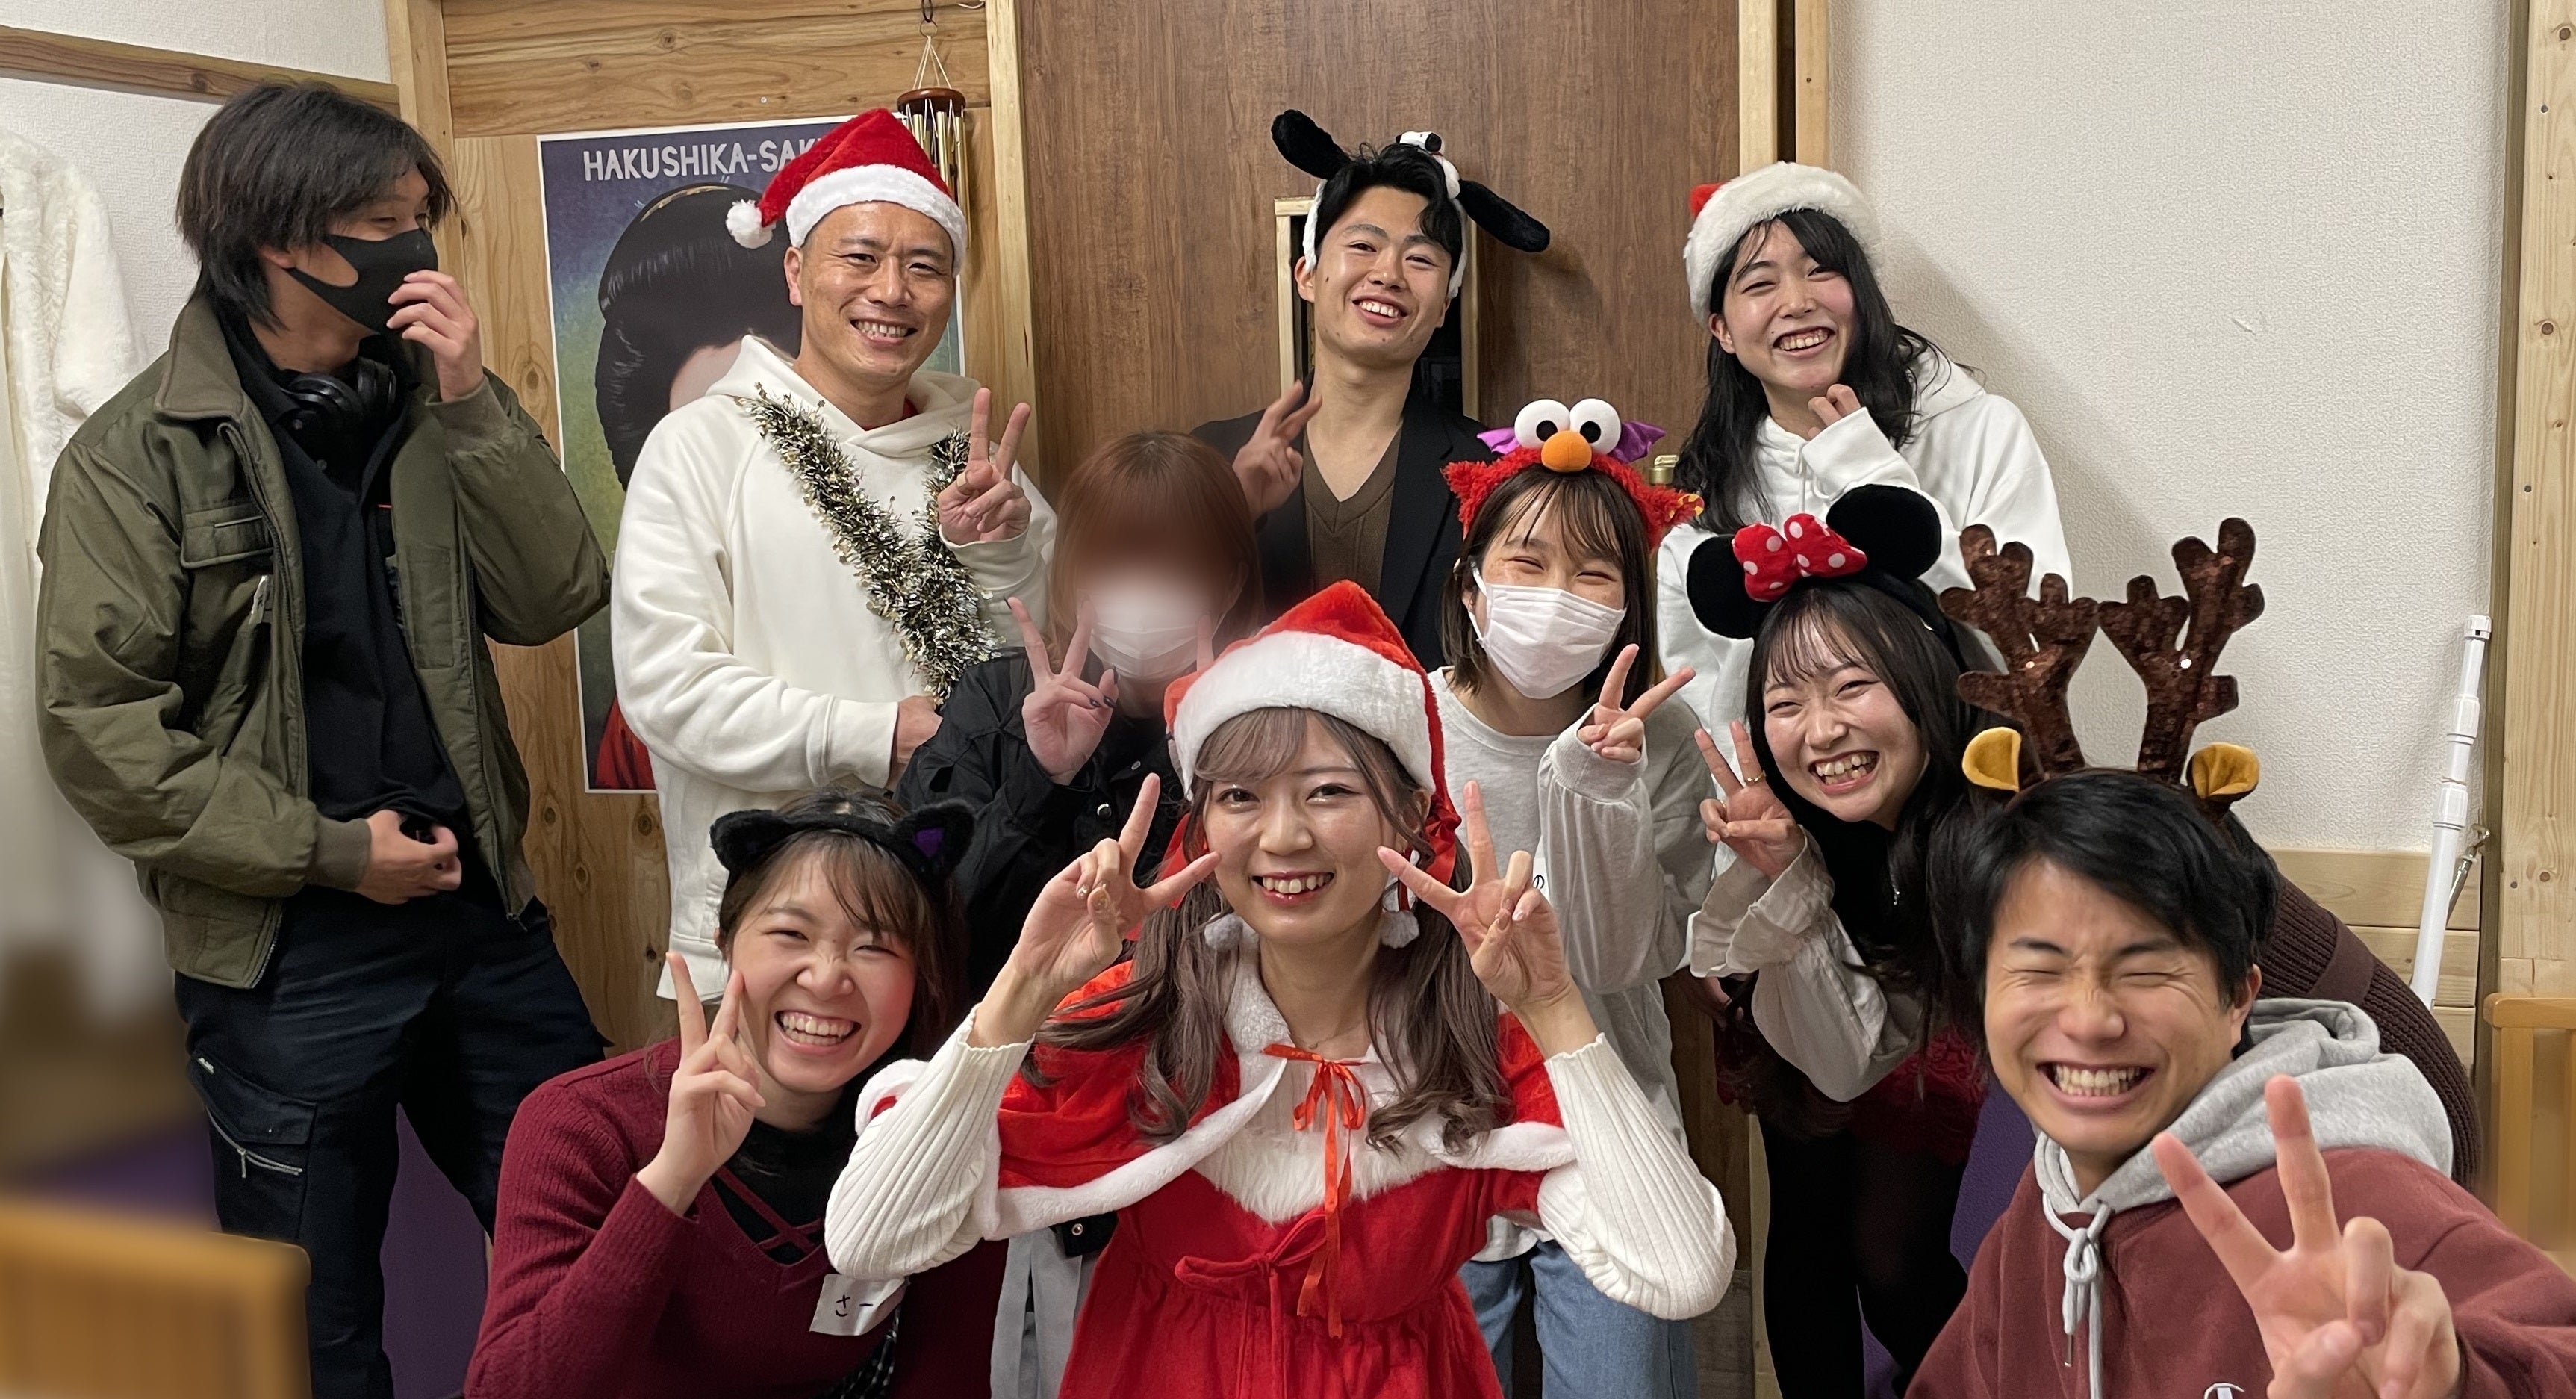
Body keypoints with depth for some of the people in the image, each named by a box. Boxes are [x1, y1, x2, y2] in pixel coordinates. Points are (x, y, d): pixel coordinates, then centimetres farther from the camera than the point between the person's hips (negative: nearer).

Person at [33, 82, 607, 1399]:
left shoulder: (429, 405, 6)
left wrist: (471, 404, -13)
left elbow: (552, 601, -3)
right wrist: (332, 852, -14)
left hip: (482, 909, 4)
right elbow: (101, 727, -11)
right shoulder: (136, 454, -7)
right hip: (285, 956, -4)